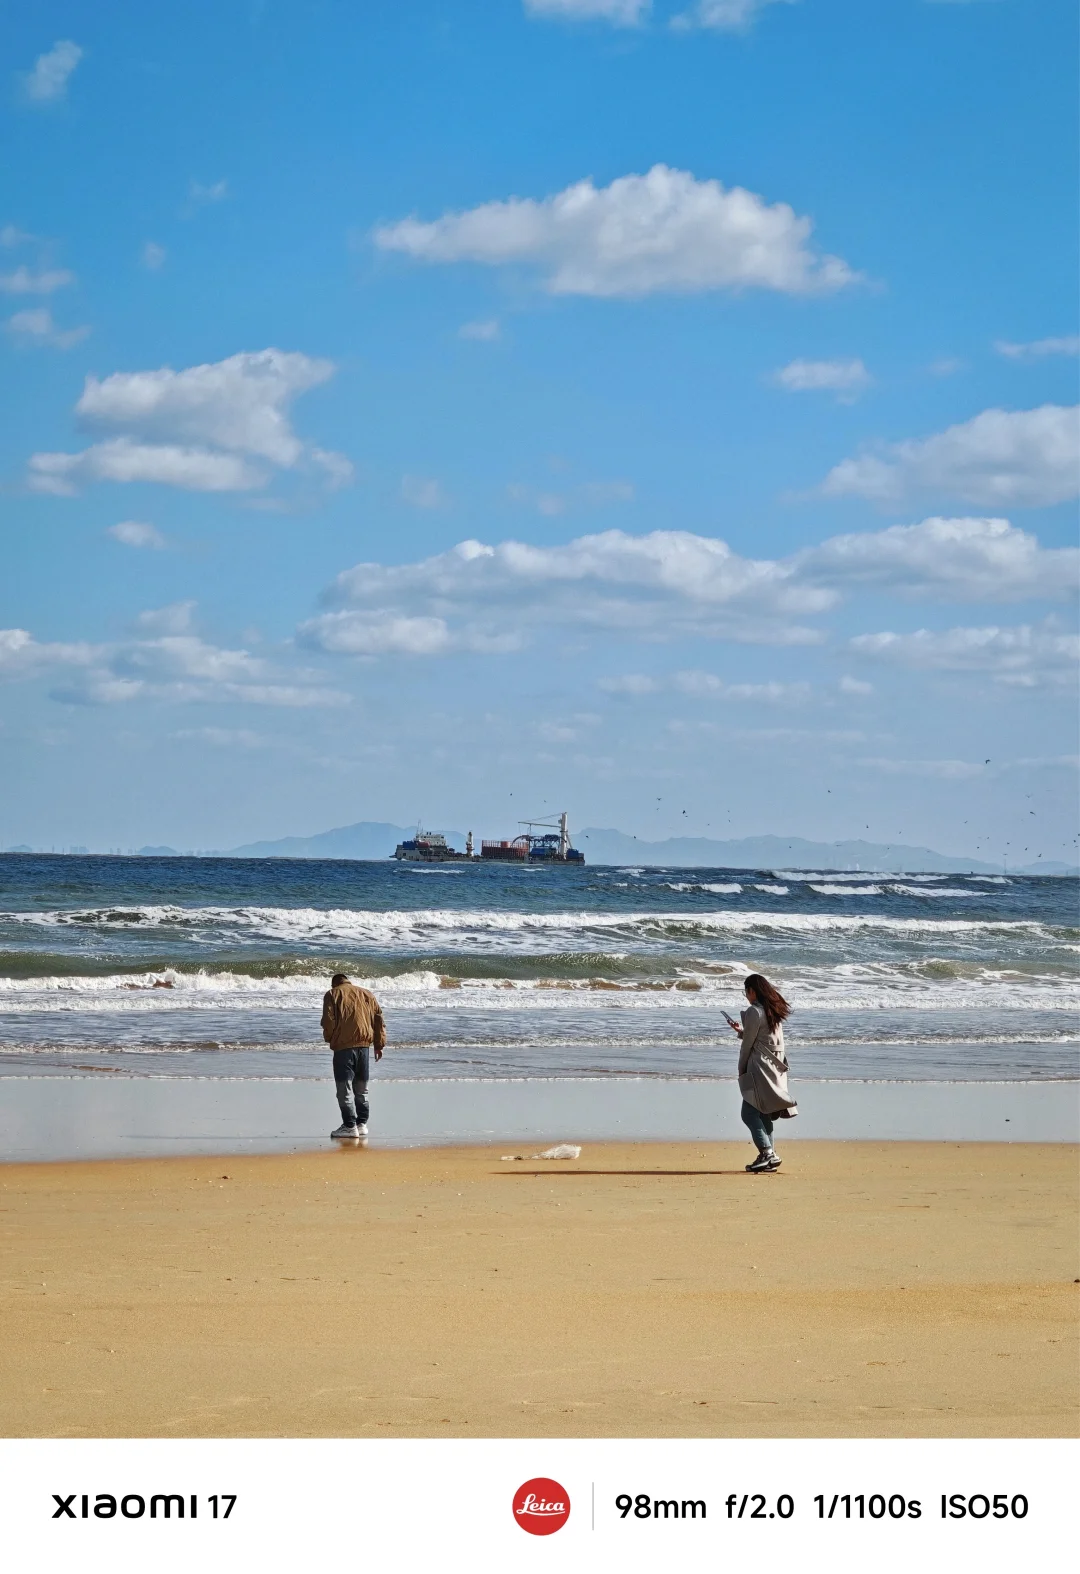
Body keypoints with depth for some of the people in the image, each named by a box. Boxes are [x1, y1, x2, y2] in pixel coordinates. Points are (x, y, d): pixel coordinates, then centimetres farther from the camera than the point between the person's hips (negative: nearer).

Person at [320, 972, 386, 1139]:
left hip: (343, 1046, -5)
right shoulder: (367, 994, 18)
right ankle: (362, 1124, 15)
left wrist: (329, 1038, 12)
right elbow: (379, 1020, 14)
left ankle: (349, 1125, -8)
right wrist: (379, 1045, 16)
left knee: (345, 1088, -4)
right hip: (364, 1044, 5)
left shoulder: (332, 995, 5)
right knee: (361, 1089, 14)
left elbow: (328, 1020, -6)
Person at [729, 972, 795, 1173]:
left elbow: (748, 1044, -9)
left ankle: (767, 1152, -20)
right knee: (764, 1114, 12)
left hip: (759, 1069, -9)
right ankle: (769, 1156, 10)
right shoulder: (775, 1010, 14)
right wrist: (741, 1031, 29)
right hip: (775, 1068, 9)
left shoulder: (754, 1011, -13)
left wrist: (741, 1069, 1)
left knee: (749, 1113, -9)